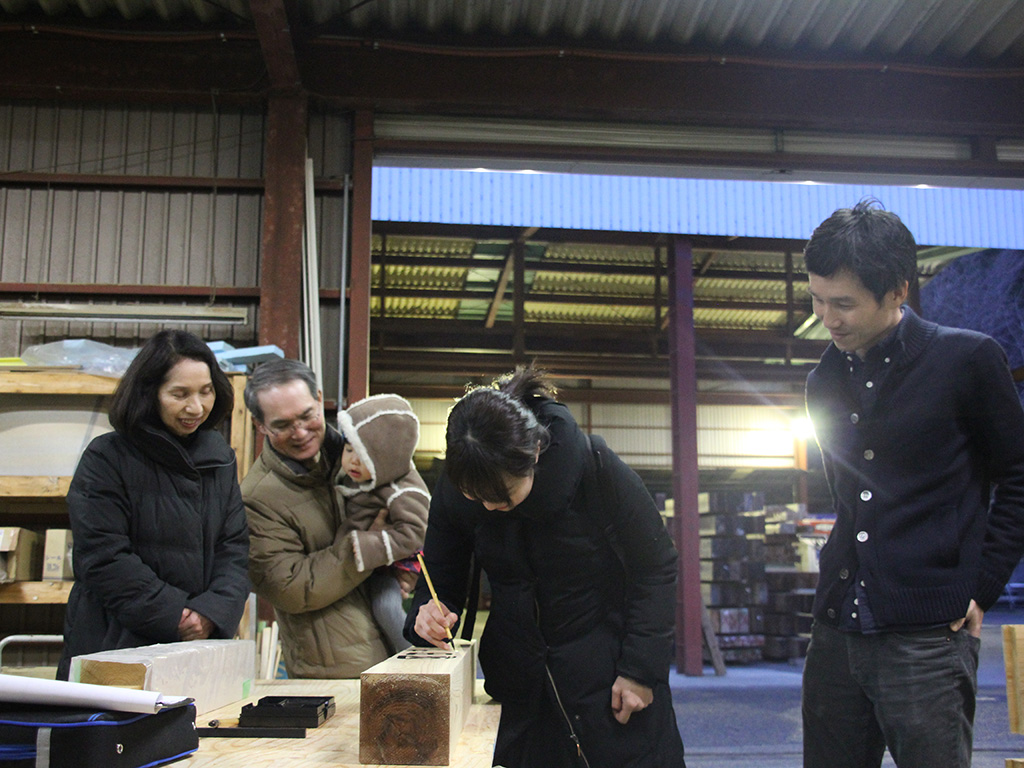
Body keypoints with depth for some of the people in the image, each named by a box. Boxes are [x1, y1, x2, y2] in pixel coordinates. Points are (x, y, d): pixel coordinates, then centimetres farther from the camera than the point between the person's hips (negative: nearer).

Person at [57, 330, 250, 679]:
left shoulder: (220, 457, 9)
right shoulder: (106, 458, -6)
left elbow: (235, 549, 6)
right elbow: (103, 559, -12)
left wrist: (213, 611, -11)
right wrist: (175, 617, -16)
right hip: (113, 647, -4)